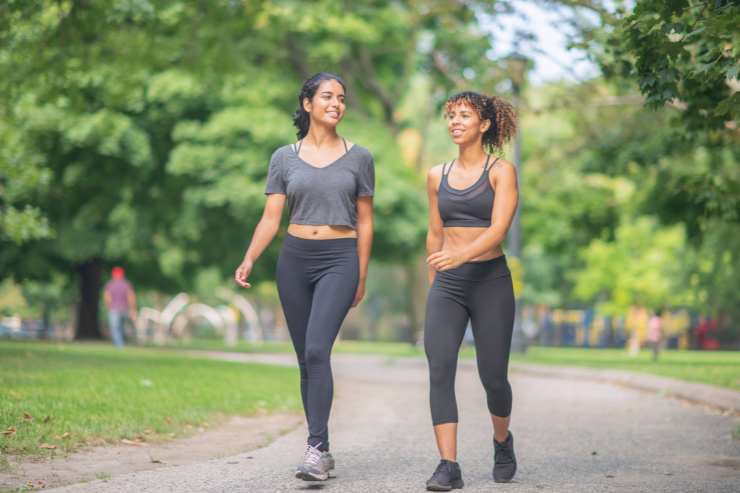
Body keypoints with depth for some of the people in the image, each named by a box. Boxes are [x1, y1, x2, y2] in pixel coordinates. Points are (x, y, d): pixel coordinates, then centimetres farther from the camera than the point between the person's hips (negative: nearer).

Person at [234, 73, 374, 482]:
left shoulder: (358, 158, 5)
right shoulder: (284, 158, 7)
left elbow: (364, 221, 9)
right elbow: (271, 218, 4)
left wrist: (361, 276, 6)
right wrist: (249, 259, -11)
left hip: (339, 260, -3)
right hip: (294, 259, 3)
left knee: (317, 350, -19)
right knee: (306, 358, 6)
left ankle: (316, 447, -21)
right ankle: (322, 450, 14)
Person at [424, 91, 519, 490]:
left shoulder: (501, 171, -3)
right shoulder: (438, 176, 11)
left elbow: (498, 229, -15)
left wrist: (462, 254, -32)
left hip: (490, 280, -3)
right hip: (447, 284, 3)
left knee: (492, 376, 2)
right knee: (439, 370, -13)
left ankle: (502, 441, 33)